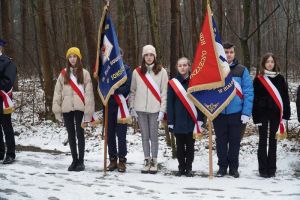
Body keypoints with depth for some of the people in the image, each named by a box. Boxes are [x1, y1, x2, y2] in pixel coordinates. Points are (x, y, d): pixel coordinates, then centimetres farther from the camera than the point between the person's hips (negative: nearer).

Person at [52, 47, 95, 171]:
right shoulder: (64, 74, 9)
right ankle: (74, 160, 17)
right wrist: (57, 108, -1)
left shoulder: (84, 73, 1)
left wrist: (88, 109, -11)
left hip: (79, 107, -3)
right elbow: (58, 91, 6)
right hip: (67, 108, 3)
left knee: (79, 133, -2)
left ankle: (81, 161, 6)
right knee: (71, 134, 9)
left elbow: (89, 92, -4)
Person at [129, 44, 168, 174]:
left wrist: (162, 110, -6)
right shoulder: (137, 72, 6)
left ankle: (154, 162, 9)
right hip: (140, 109, 2)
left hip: (154, 109, -2)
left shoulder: (161, 72, 1)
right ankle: (147, 160, 14)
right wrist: (132, 107, 2)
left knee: (154, 136, 0)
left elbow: (164, 92, -1)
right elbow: (132, 91, 9)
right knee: (145, 136, 7)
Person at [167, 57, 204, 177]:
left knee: (190, 146, 5)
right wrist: (170, 122, -3)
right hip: (178, 121, 1)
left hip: (192, 121, 0)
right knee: (180, 146, 8)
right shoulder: (172, 83, 2)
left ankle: (189, 168, 14)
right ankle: (181, 168, 18)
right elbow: (170, 103, 2)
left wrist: (200, 119, -6)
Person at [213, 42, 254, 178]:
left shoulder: (242, 70, 0)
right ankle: (222, 166, 20)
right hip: (219, 113, 1)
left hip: (236, 113, -1)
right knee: (221, 142, 9)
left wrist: (246, 113, -10)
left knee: (235, 142, 7)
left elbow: (248, 92, -3)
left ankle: (233, 167, 18)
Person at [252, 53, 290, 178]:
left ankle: (271, 168, 13)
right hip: (263, 114, -2)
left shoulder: (280, 79, 6)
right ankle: (263, 169, 4)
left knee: (273, 141, 7)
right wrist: (256, 116, -10)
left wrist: (286, 114, -2)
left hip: (275, 114, 2)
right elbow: (255, 99, -3)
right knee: (263, 141, 1)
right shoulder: (258, 79, -1)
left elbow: (285, 97, 5)